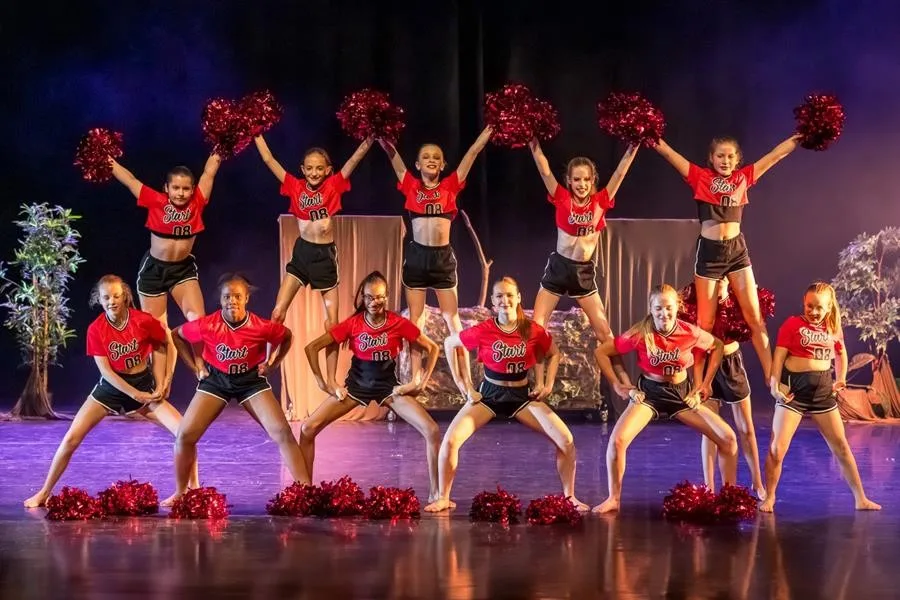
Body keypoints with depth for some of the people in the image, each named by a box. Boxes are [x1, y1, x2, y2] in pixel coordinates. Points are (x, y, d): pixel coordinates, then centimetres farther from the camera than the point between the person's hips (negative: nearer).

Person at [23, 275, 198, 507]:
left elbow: (160, 347, 4)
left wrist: (159, 385, -3)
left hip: (144, 385, 0)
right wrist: (135, 395, -19)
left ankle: (193, 490, 1)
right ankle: (45, 493, 6)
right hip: (111, 387, 0)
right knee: (72, 438, -8)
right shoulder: (96, 329, -14)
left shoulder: (144, 321, -15)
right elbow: (105, 370, -13)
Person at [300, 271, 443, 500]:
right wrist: (323, 384, -9)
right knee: (308, 429, -12)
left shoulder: (399, 324, -11)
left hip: (389, 385, -1)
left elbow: (433, 348, -1)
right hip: (356, 384, 1)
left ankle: (435, 493, -4)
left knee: (432, 431, -18)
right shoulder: (352, 324, -11)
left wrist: (422, 383, -6)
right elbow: (312, 347, -8)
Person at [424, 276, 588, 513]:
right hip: (489, 394, -1)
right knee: (450, 440, -19)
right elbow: (449, 344, -1)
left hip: (523, 395, 1)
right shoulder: (483, 331, -15)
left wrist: (547, 386, -2)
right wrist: (465, 386, -3)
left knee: (566, 441, -13)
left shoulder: (533, 331, -11)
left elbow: (553, 354, 9)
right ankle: (444, 498, -1)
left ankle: (569, 496, 7)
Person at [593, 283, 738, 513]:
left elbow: (718, 347, 5)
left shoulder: (691, 333, -15)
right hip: (648, 393, -2)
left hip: (683, 393, 2)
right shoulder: (640, 334, -20)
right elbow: (602, 352, -10)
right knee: (617, 440, -24)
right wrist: (617, 385, -9)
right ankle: (614, 498, -4)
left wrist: (705, 383, 4)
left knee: (728, 438, -6)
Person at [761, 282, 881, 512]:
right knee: (777, 448, -9)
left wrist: (840, 379, 9)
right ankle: (769, 498, 8)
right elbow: (779, 356, -10)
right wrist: (774, 384, -21)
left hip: (823, 390, 4)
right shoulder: (792, 324, -6)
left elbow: (841, 354, 24)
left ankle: (861, 499, 19)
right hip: (794, 389, -4)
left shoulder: (833, 328, 7)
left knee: (841, 446, 9)